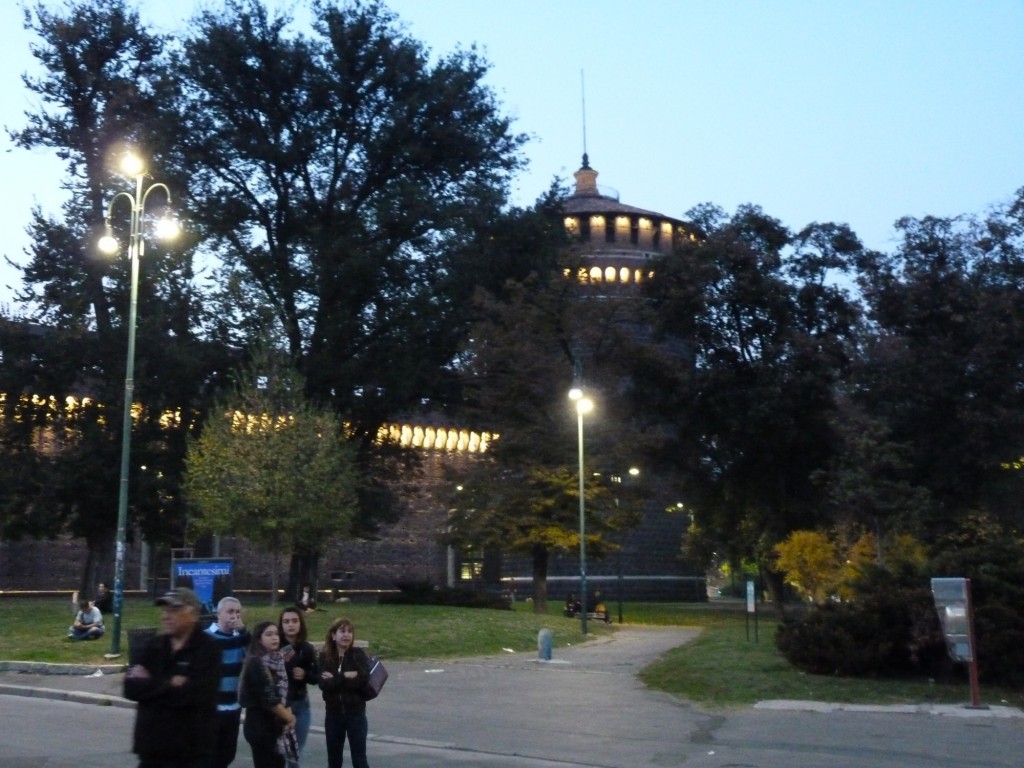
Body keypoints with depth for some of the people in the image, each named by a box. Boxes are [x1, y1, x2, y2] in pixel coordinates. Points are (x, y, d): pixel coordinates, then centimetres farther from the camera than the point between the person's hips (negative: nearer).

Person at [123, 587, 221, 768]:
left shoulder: (207, 649, -9)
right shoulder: (153, 646, 8)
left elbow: (192, 693, -21)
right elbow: (131, 688, -3)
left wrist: (151, 686, -11)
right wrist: (169, 685, -13)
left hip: (191, 748, -5)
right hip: (152, 745, 5)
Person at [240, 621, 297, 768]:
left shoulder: (277, 660, 10)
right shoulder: (256, 663, -16)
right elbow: (269, 699, -19)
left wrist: (287, 714, -4)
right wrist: (289, 717, -8)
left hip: (275, 725, 8)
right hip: (261, 726, -8)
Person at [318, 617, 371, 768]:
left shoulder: (359, 654, -4)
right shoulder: (324, 657, -1)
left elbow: (363, 679, -19)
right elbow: (323, 684, -14)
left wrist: (335, 679, -15)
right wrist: (345, 676, -19)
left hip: (356, 713, -2)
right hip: (333, 714, 2)